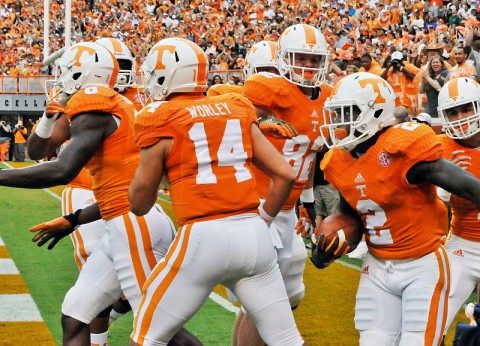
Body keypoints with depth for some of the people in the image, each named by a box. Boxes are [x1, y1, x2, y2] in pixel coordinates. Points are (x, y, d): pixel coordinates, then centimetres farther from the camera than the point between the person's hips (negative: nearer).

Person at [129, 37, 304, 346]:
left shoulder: (161, 119, 2)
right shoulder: (237, 110, 14)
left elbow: (140, 204, 7)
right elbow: (286, 175, 11)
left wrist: (147, 156, 23)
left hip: (204, 237, -4)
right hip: (254, 235, 4)